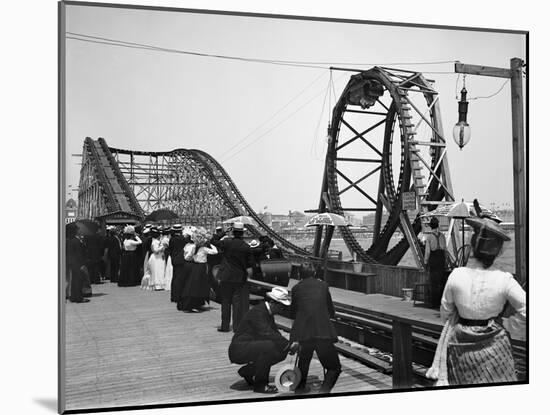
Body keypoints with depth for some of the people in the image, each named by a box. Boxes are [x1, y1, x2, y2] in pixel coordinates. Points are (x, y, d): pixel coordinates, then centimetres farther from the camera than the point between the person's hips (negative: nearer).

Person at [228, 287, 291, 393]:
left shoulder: (268, 312, 10)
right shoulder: (257, 312, -20)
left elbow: (275, 333, 10)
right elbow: (267, 333, -30)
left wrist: (287, 344, -8)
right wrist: (287, 344, -28)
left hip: (250, 347, 10)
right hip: (239, 349, -10)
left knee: (280, 352, 0)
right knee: (269, 346, -30)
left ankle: (247, 371, 16)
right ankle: (260, 385, -13)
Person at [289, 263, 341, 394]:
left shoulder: (296, 288, 12)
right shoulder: (323, 285, 13)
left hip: (303, 333, 1)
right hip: (323, 332, -1)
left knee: (304, 358, 30)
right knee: (334, 367, 13)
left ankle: (300, 387, 36)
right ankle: (324, 389, -10)